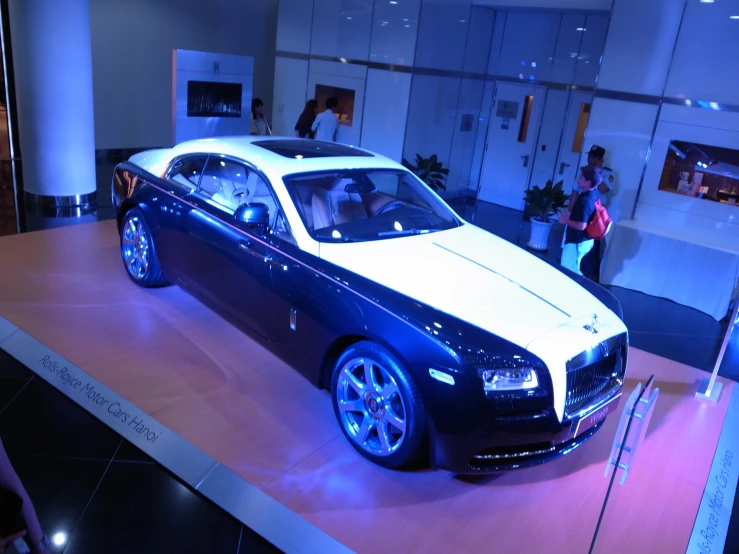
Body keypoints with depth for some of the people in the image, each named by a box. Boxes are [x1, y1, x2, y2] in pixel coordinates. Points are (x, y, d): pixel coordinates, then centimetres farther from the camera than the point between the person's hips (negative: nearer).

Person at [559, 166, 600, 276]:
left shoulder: (584, 200, -26)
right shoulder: (593, 195, 5)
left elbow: (581, 226, -30)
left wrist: (566, 220, -16)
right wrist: (569, 215, 13)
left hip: (577, 242, -10)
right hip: (586, 240, 10)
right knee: (573, 270, 22)